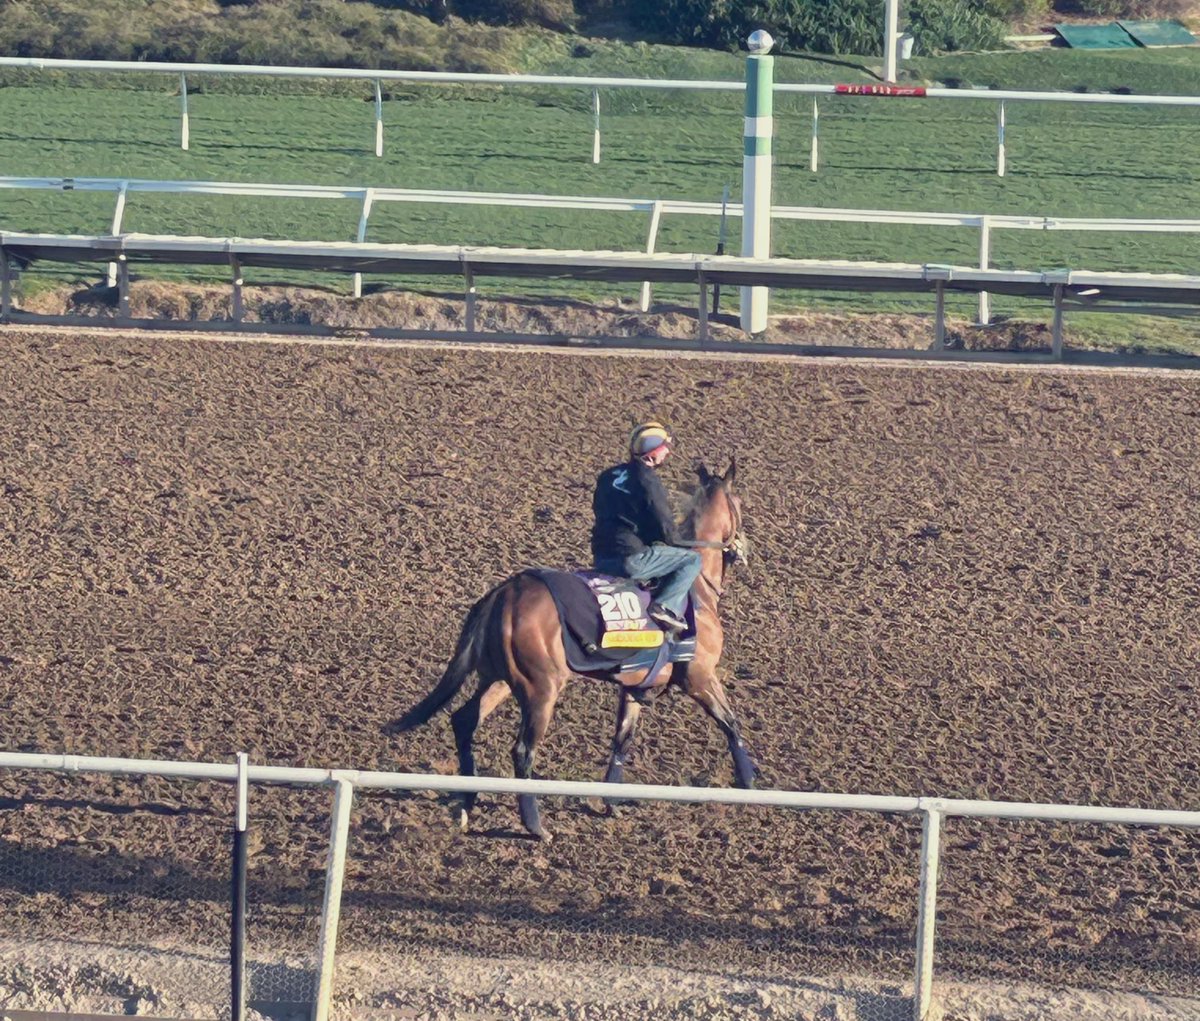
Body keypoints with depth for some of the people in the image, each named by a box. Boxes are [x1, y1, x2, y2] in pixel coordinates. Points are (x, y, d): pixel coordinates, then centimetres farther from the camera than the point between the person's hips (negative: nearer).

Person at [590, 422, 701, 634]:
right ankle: (666, 606, -15)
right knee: (692, 560, 2)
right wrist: (678, 545, 13)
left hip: (601, 558, 8)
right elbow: (664, 525, -9)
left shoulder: (608, 476, 14)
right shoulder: (647, 479, -11)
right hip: (631, 558, -8)